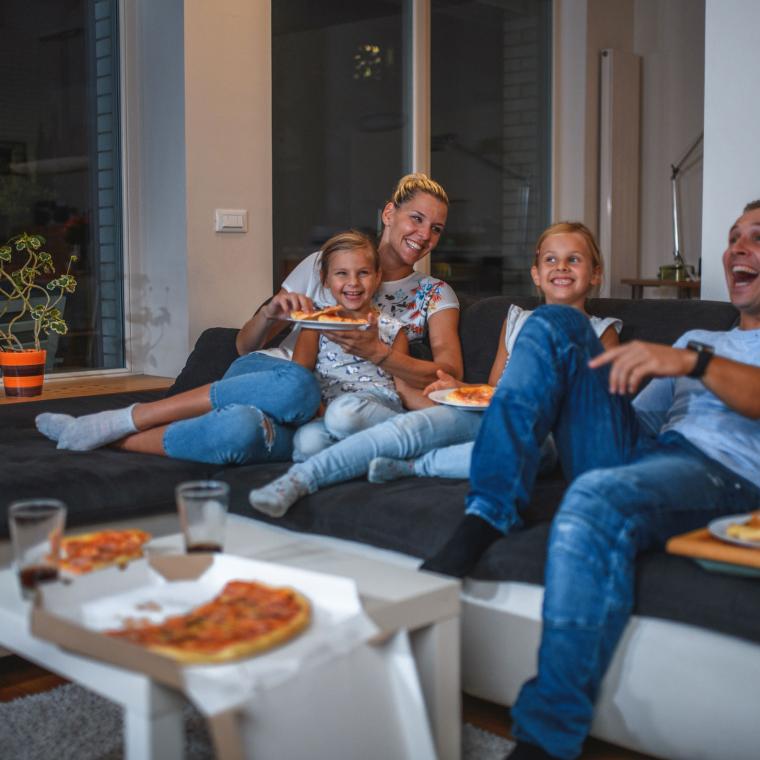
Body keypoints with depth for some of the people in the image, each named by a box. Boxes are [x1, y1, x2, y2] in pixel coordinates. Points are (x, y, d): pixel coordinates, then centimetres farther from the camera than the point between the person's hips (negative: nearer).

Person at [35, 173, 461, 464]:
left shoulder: (434, 296, 13)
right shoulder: (323, 264, 13)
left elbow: (450, 373, -4)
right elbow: (245, 345, 13)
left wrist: (376, 351, -19)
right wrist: (271, 312, -10)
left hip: (321, 421, -1)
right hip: (269, 374, 1)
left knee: (242, 428, -39)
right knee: (296, 386, -40)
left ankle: (113, 437, -18)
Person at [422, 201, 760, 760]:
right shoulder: (697, 337, 36)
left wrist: (693, 361, -22)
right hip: (643, 449, 6)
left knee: (596, 500, -39)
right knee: (557, 324, -7)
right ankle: (480, 527, -21)